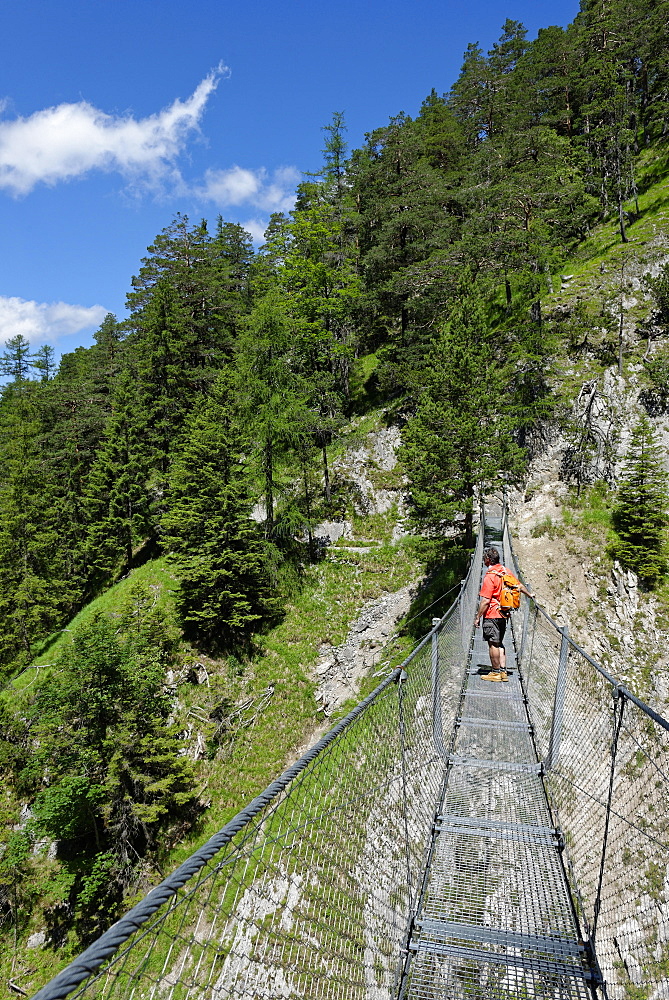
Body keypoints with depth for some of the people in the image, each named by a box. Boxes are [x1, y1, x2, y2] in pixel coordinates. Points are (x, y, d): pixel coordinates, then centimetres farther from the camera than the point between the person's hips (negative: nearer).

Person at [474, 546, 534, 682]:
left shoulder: (490, 576, -17)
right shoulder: (506, 571, 6)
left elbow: (485, 601, -19)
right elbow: (520, 586, 20)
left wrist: (477, 617, -12)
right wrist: (530, 595, 39)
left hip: (492, 615, -8)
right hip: (503, 614, 8)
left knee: (493, 644, 0)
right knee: (499, 643, 15)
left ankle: (495, 673, 7)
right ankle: (503, 672, 16)